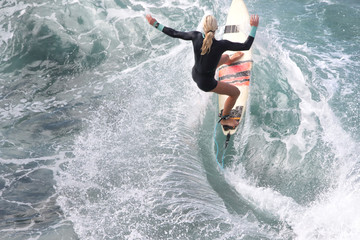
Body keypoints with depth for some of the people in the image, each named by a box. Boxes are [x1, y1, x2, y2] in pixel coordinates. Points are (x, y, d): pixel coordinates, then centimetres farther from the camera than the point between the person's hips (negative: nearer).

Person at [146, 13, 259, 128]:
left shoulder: (196, 36, -23)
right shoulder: (221, 45, -36)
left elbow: (174, 34, -11)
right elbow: (246, 46, -24)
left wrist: (155, 24, 0)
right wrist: (254, 27, -16)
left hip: (195, 74, 6)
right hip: (206, 83, -6)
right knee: (236, 92, 16)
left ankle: (230, 60, 71)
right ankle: (225, 119, 38)